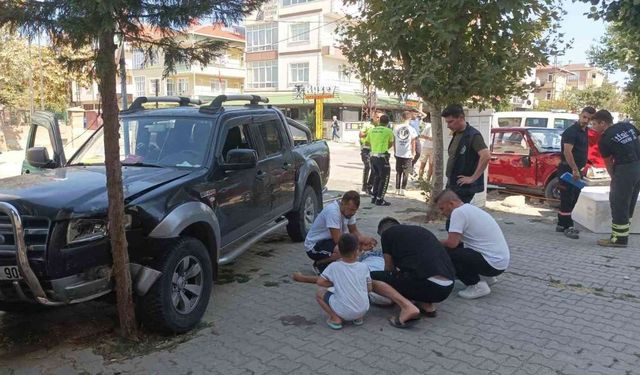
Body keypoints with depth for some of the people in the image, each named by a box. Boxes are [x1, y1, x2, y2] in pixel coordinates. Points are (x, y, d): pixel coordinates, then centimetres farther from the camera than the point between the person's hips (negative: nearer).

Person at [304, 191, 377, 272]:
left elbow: (354, 231, 6)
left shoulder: (349, 210, -4)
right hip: (313, 246, -9)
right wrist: (362, 240, -24)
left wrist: (365, 239, -16)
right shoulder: (333, 211, -29)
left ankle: (327, 260, 10)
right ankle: (319, 264, -5)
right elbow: (337, 239, -31)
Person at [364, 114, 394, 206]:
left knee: (376, 177, 19)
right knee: (384, 179, 4)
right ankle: (379, 200, 3)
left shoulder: (372, 130, 7)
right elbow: (391, 144, 9)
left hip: (373, 156, 6)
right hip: (382, 157, -6)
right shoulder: (388, 131, -6)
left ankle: (374, 198, 23)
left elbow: (366, 142, 17)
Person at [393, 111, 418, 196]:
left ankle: (397, 190, 15)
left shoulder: (396, 128, -1)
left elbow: (394, 141, 5)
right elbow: (413, 143, -4)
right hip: (408, 155, -3)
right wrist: (413, 154, 5)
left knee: (398, 172, 13)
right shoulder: (411, 129, -8)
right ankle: (402, 190, 5)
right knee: (405, 173, 7)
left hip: (398, 154, 3)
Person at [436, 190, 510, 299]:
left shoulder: (458, 212, -15)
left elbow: (452, 243, -20)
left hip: (493, 263, -10)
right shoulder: (469, 208, 14)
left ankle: (477, 286, -7)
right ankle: (487, 276, 18)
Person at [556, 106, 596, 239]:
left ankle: (561, 224, 21)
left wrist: (580, 169, 16)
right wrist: (575, 170, -26)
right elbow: (567, 151, -24)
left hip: (576, 170, 9)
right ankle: (568, 226, 0)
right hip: (568, 169, -9)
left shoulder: (584, 131, 14)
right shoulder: (571, 131, -14)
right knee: (567, 199, -5)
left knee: (572, 199, 13)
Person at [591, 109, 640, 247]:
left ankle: (619, 238, 4)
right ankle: (622, 235, 23)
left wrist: (613, 177, 21)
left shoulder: (604, 139, -4)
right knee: (628, 204, 15)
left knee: (618, 204, 1)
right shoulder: (628, 126, 12)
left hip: (626, 169, -7)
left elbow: (608, 163, 6)